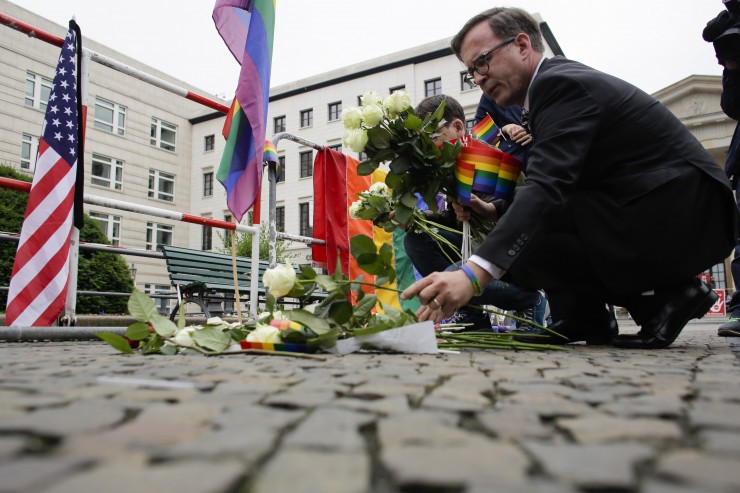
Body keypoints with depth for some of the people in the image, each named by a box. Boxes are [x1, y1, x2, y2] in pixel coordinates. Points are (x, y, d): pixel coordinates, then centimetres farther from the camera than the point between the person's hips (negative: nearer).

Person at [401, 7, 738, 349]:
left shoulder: (562, 83, -17)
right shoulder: (559, 80, 12)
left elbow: (546, 188, -31)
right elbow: (551, 184, 14)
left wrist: (472, 275, -39)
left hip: (680, 216, -9)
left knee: (519, 243, -20)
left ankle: (662, 295, -6)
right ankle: (583, 319, 7)